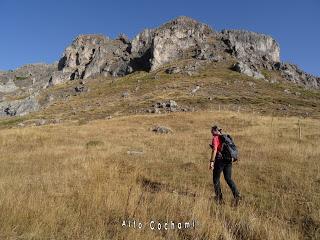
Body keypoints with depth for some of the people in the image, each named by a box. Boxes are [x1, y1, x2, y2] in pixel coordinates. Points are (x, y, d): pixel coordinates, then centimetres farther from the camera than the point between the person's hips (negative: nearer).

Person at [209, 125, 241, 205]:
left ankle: (219, 198, 14)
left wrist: (211, 162, -19)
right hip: (228, 160, 7)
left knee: (216, 178, 9)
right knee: (228, 179, 13)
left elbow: (214, 150, -19)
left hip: (220, 160, -7)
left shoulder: (215, 138, -7)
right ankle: (236, 195, -5)